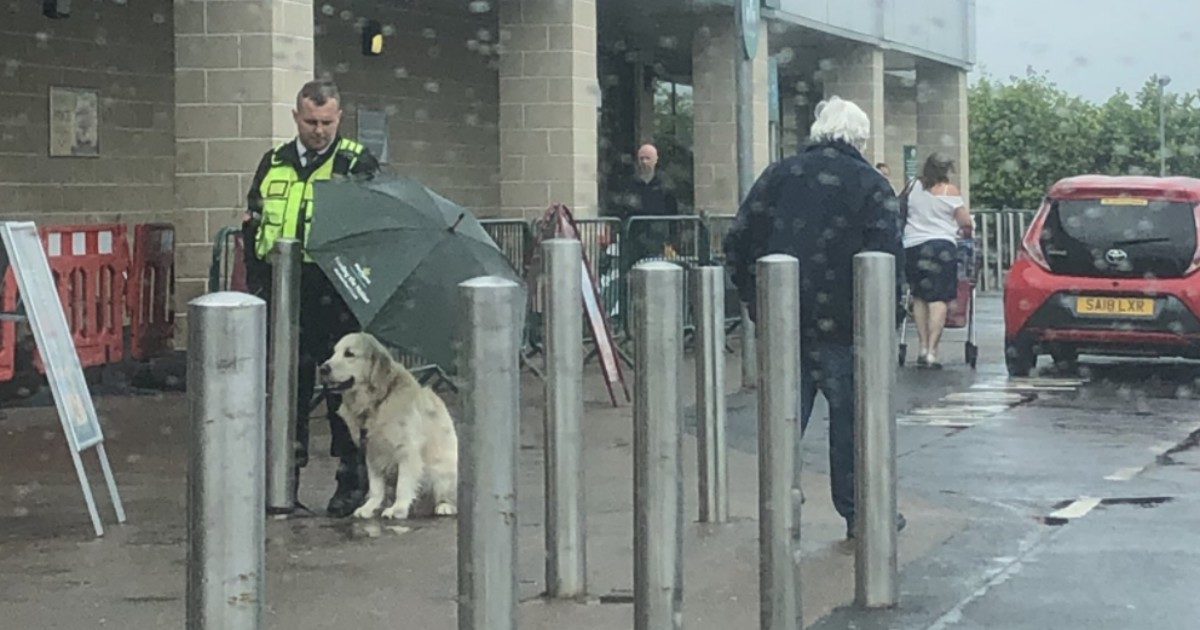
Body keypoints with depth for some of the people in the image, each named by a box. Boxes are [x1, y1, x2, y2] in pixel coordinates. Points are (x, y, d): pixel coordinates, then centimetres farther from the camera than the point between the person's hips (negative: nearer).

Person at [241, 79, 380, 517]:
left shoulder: (357, 164, 0)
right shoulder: (274, 165, 12)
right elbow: (252, 227, 17)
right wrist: (257, 283, 8)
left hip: (336, 296, -4)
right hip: (284, 297, 4)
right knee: (288, 387, 10)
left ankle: (352, 481, 11)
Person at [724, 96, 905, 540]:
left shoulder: (778, 176, 9)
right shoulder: (871, 186, -3)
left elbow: (739, 242, 7)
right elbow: (888, 257, -12)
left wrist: (757, 302, 13)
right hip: (841, 326, -3)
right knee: (851, 418, 7)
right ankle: (859, 514, 14)